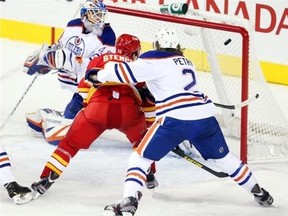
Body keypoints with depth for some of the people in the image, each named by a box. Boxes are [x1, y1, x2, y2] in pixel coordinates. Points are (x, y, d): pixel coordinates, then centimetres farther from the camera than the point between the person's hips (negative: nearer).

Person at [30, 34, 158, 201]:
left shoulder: (98, 60, 26)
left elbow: (83, 88, 23)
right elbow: (147, 99, 26)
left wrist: (84, 109, 37)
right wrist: (150, 125, 36)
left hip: (97, 109, -1)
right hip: (128, 111, 1)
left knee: (70, 144, 11)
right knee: (142, 140, 32)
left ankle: (45, 181, 3)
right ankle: (149, 176, 30)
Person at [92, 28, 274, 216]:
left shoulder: (155, 60, 5)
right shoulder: (186, 63, 27)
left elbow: (126, 72, -3)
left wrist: (99, 75, 10)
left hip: (176, 118, -6)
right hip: (205, 114, 6)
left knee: (141, 157, 2)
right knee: (222, 156, 26)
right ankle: (258, 192, 36)